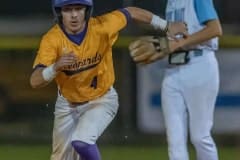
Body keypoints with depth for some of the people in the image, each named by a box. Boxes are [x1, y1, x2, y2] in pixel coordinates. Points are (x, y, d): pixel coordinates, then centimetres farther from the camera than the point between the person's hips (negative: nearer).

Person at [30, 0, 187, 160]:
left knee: (81, 142, -27)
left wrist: (167, 26, 4)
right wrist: (55, 67, -54)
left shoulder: (101, 27, -23)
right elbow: (35, 81, -33)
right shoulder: (52, 39, -24)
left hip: (102, 100, -2)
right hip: (67, 104, 2)